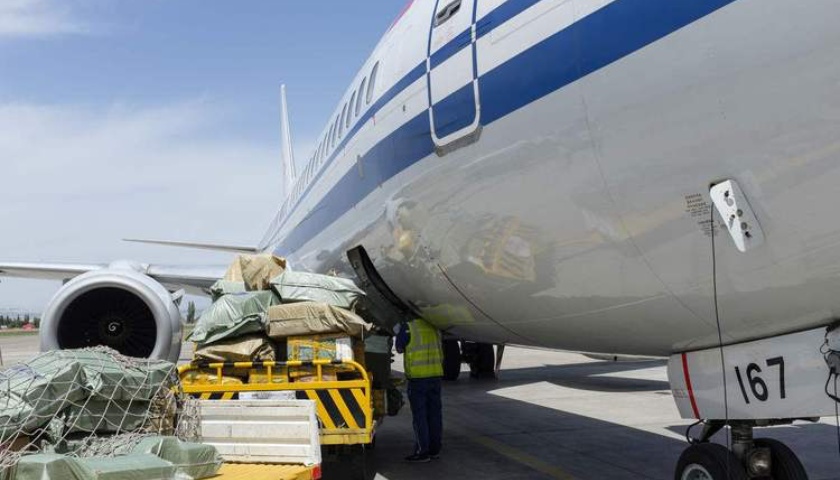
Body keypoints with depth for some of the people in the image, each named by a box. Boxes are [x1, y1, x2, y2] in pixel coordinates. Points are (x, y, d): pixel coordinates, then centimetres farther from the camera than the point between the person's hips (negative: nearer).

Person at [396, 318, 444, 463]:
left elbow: (400, 348, 2)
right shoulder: (433, 326, 9)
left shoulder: (408, 326, -9)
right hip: (435, 374, 6)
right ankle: (434, 449, 20)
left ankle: (422, 451, 1)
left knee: (419, 414, 0)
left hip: (418, 376, -6)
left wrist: (400, 329, 13)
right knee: (434, 412, 12)